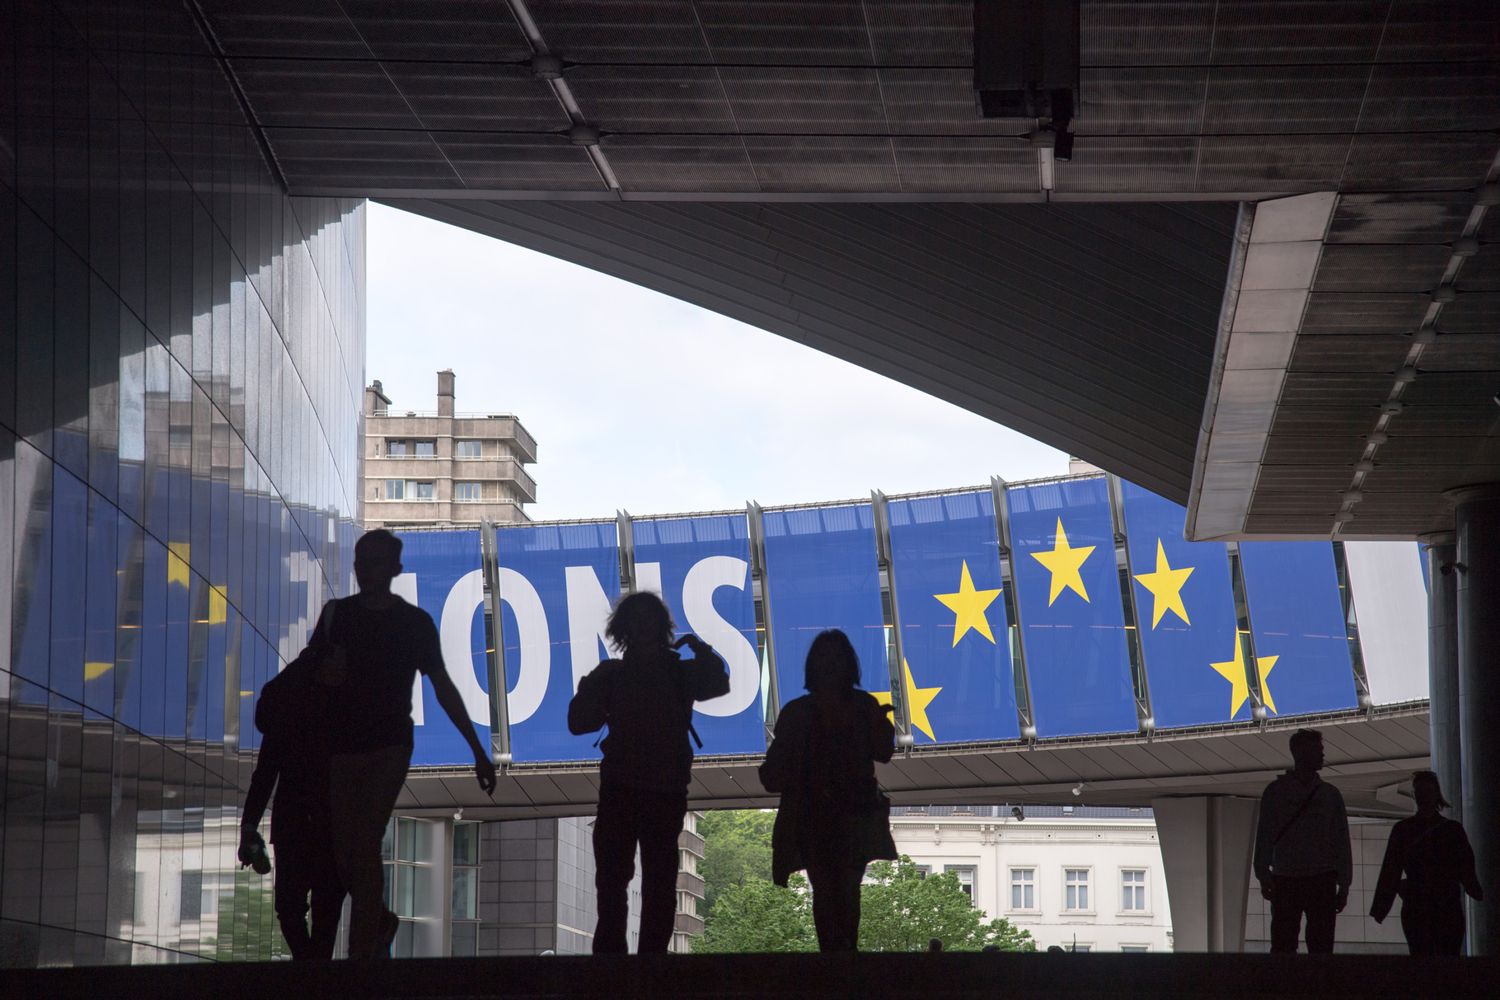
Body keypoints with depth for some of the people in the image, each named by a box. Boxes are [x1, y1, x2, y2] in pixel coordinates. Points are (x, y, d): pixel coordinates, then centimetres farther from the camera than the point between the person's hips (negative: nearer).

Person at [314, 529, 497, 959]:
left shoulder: (415, 622, 3)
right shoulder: (337, 613, 9)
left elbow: (443, 687, 6)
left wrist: (478, 749, 4)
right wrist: (327, 670, -13)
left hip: (388, 748, -3)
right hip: (341, 746, 3)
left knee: (365, 847, -15)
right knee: (343, 854, 3)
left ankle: (361, 953, -14)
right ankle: (380, 923, 30)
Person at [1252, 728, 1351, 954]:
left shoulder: (1330, 794, 11)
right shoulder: (1276, 791, 6)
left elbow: (1341, 842, 10)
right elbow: (1265, 837, 3)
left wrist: (1343, 885, 4)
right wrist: (1264, 878, -6)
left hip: (1322, 882, 2)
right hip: (1286, 880, -1)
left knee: (1321, 947, -2)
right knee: (1283, 945, -4)